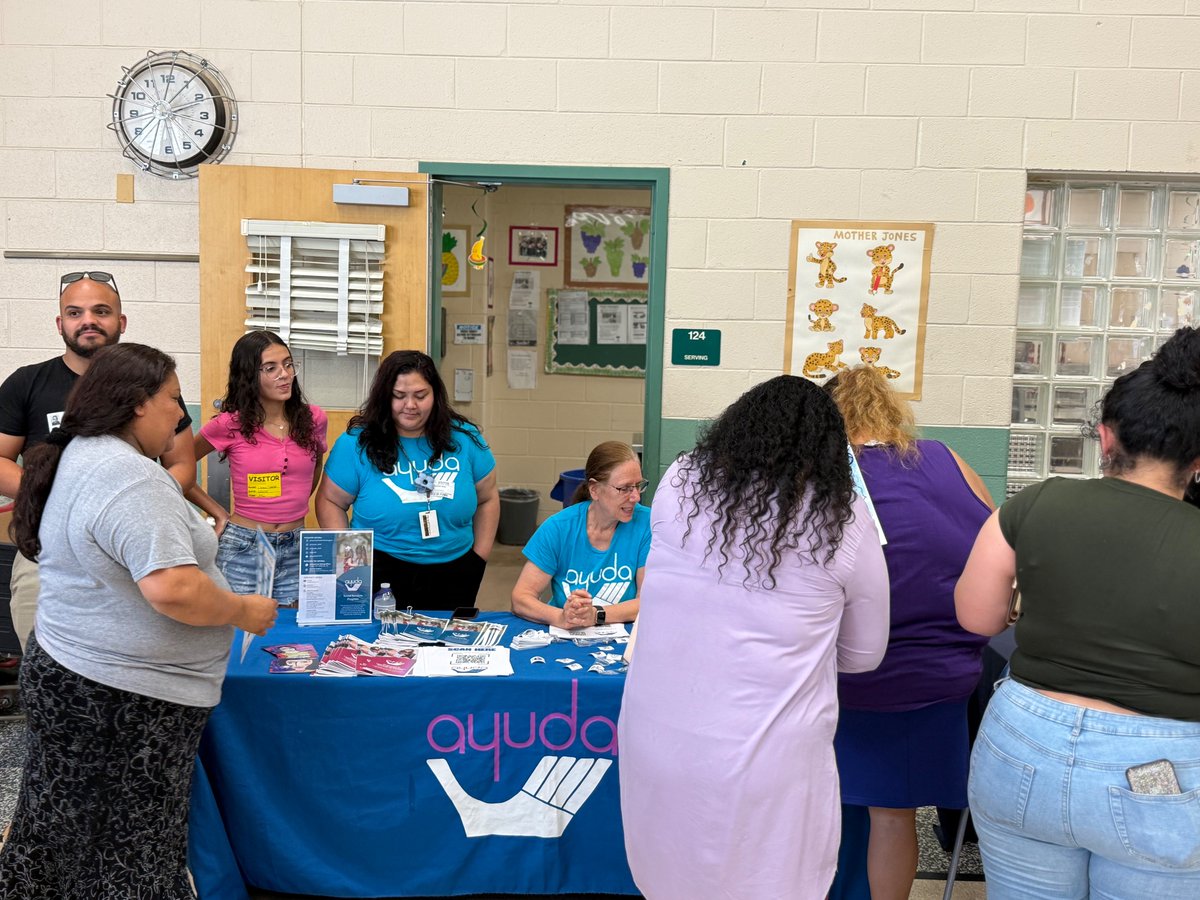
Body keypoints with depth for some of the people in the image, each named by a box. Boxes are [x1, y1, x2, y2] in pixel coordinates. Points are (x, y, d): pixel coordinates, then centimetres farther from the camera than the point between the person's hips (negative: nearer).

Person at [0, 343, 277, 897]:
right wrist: (245, 612, -16)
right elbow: (173, 589, -31)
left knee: (59, 836, 20)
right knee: (136, 854, 4)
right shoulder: (131, 478, -23)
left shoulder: (77, 457, 10)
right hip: (130, 697, -9)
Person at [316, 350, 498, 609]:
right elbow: (330, 501, 0)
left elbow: (487, 499, 8)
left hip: (454, 573, 3)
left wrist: (480, 557, 4)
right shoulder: (357, 443, -8)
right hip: (380, 574, -2)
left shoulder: (465, 438, -2)